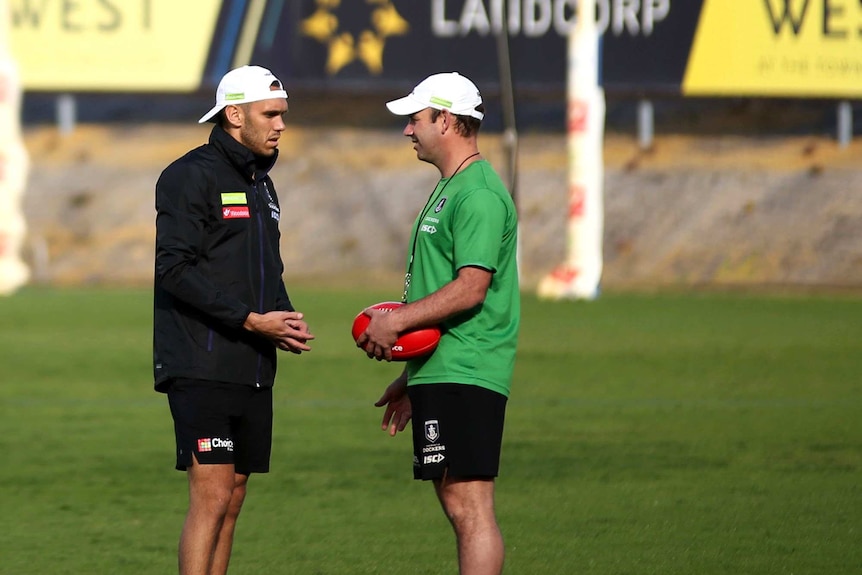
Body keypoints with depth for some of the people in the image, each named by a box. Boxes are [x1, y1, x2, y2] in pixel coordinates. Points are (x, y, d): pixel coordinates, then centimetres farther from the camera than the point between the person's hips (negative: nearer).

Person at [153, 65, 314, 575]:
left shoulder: (261, 183, 19)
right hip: (202, 367, -8)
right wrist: (252, 320, -18)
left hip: (253, 369, 8)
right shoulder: (193, 175, -8)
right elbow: (173, 266, -17)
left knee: (232, 498, 8)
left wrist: (285, 319, 4)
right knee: (212, 495, -12)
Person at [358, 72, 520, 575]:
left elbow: (471, 288, -22)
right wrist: (410, 380, 26)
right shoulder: (449, 189, 21)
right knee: (457, 505, 11)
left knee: (470, 507, -12)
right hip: (439, 376, 11)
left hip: (464, 378, -11)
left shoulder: (479, 194, -13)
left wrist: (396, 322, -14)